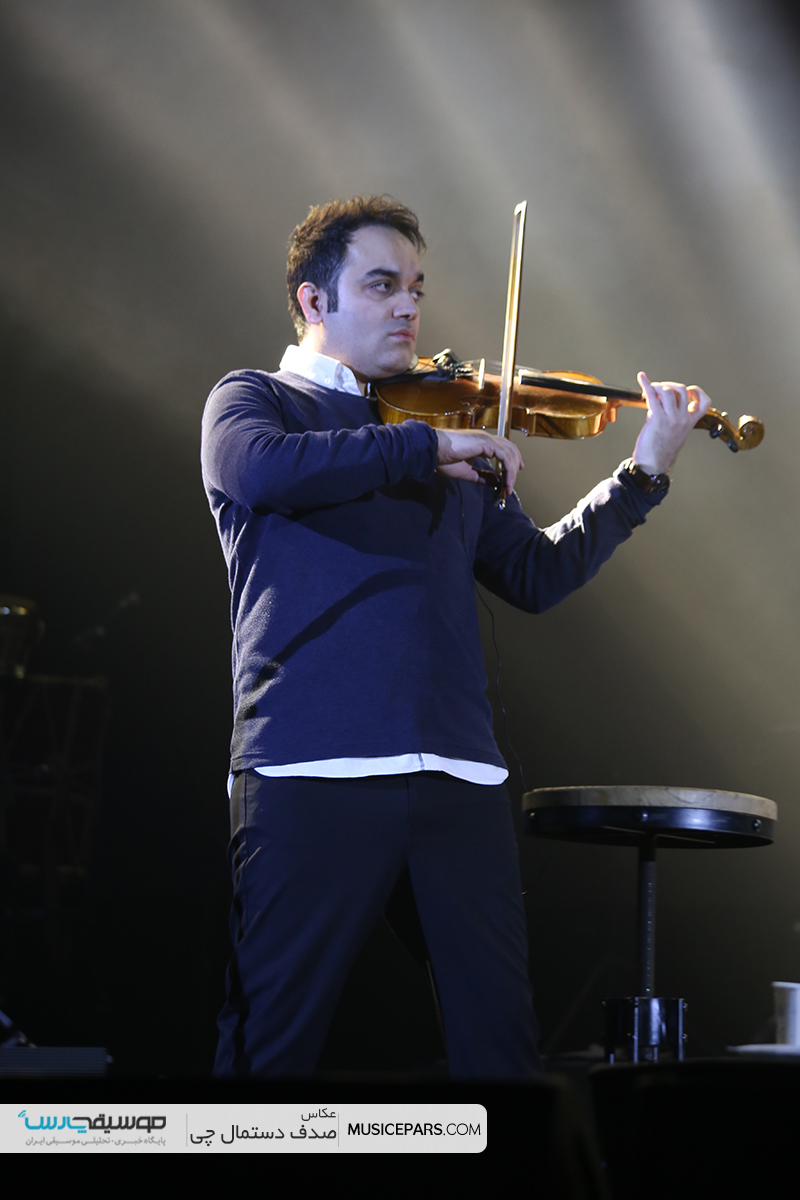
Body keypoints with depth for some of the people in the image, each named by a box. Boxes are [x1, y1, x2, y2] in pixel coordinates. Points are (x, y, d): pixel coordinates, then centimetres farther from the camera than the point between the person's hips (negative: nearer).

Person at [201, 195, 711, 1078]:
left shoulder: (451, 440, 24)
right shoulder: (253, 399, 11)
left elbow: (537, 575, 19)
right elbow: (260, 471, -13)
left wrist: (643, 474, 10)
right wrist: (424, 445, -12)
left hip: (458, 773, 4)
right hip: (310, 768, -4)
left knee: (500, 1035, 2)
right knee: (274, 1036, -3)